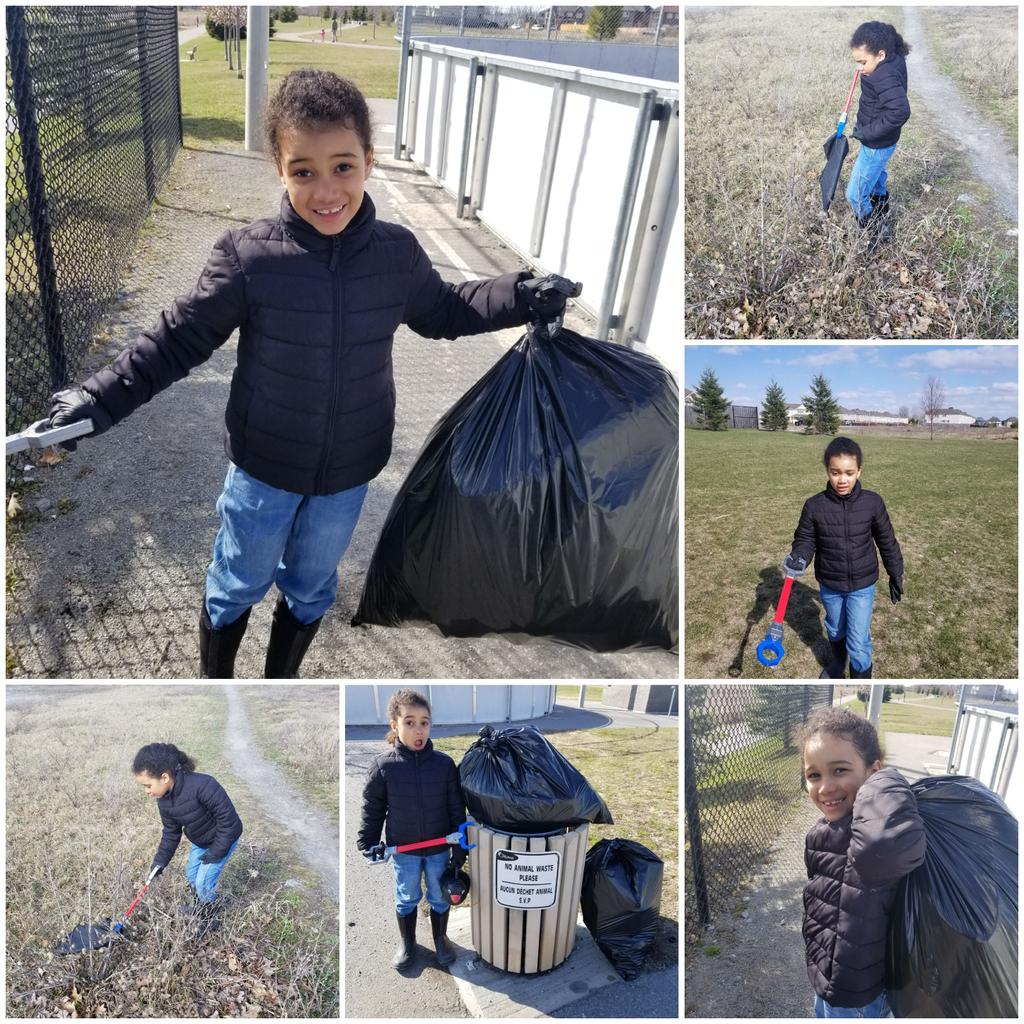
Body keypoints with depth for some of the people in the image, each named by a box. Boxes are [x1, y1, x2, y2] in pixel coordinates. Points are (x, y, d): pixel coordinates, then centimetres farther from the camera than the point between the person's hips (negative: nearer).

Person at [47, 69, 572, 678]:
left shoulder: (398, 254, -11)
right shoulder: (248, 257, -20)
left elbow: (444, 312, 8)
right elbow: (180, 340, -11)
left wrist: (523, 297, -2)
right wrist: (99, 400, -18)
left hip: (348, 471, 3)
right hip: (264, 468, -2)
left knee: (312, 588, 23)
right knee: (237, 587, 18)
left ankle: (281, 679, 51)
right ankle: (214, 684, 47)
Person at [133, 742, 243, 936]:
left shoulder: (203, 786, -41)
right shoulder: (164, 800, -14)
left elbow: (228, 817, -32)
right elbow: (171, 832, 2)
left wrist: (216, 851, -25)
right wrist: (160, 860, -2)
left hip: (223, 838, -7)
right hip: (200, 840, 7)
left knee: (204, 881, -4)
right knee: (191, 874, 19)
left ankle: (210, 921, 20)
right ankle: (198, 907, 46)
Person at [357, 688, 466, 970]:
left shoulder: (444, 764, -14)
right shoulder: (382, 766, -16)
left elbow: (457, 809, -6)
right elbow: (373, 810, -3)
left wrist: (460, 850, -3)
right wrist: (368, 845, -3)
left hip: (439, 848, 1)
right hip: (403, 849, 0)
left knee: (440, 898, 18)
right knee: (406, 898, 19)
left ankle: (440, 939, 43)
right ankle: (407, 944, 42)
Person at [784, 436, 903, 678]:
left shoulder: (872, 502, -14)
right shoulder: (814, 505, -14)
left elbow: (887, 541, -2)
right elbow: (805, 538, -4)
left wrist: (896, 575, 6)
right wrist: (798, 558, -26)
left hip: (862, 585, -2)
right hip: (829, 585, 2)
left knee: (858, 642, -4)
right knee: (835, 630, 26)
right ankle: (837, 662, 54)